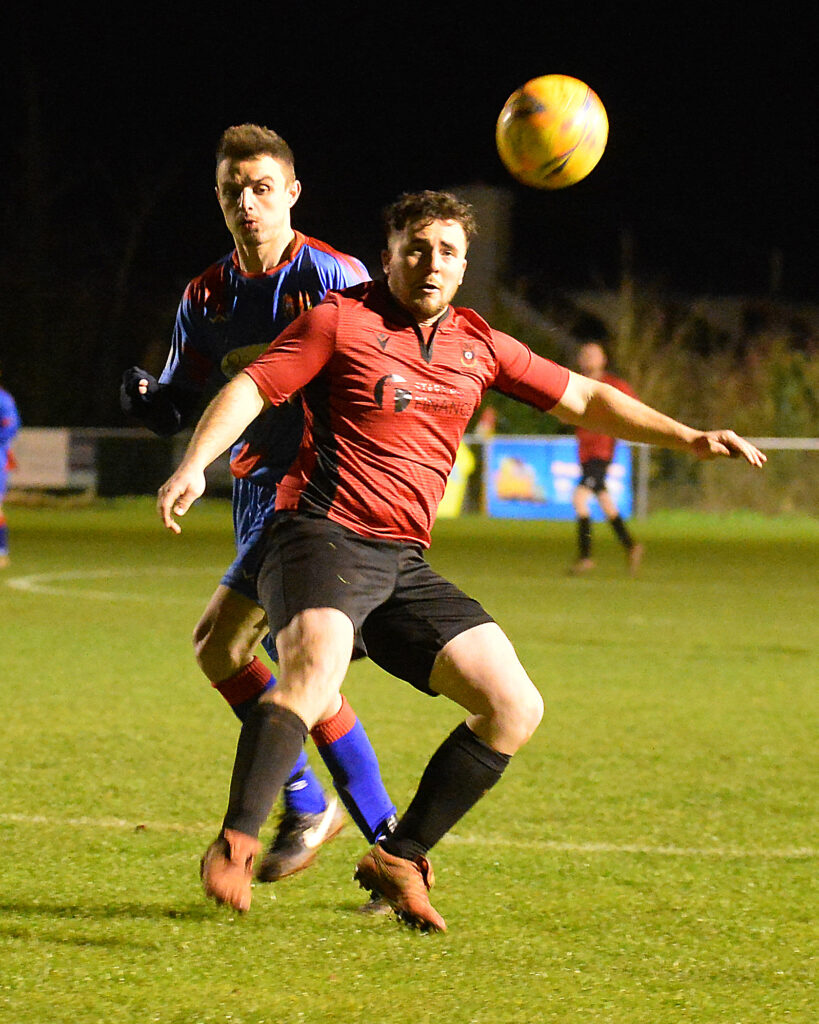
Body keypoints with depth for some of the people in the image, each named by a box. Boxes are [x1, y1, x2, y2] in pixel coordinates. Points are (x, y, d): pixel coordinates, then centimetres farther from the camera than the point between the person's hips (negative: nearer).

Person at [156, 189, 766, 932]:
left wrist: (687, 438, 16)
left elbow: (583, 399, 22)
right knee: (315, 666, -36)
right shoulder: (341, 321, -1)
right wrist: (195, 465, -21)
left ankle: (399, 859, 7)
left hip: (404, 564, 6)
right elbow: (250, 389, -5)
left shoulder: (478, 345, 14)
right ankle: (234, 847, -38)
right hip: (322, 535, -6)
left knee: (515, 709, -3)